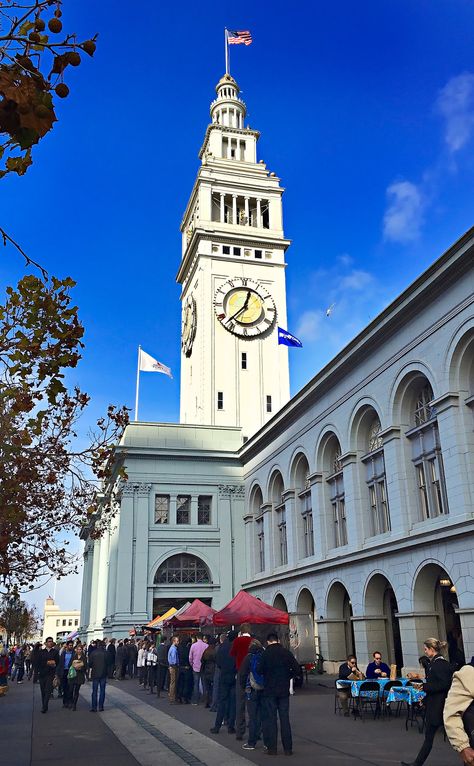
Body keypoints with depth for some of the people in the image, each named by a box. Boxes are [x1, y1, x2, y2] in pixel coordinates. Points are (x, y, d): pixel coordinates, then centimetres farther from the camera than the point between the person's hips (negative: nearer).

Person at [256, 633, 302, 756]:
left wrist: (267, 675, 7)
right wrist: (287, 677, 9)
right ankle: (288, 748, 11)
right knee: (285, 718, 9)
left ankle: (272, 748, 7)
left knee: (270, 719, 6)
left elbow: (259, 670, -13)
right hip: (284, 691, 2)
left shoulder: (266, 654, -10)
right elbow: (297, 670, -5)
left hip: (269, 691, -2)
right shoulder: (286, 653, -3)